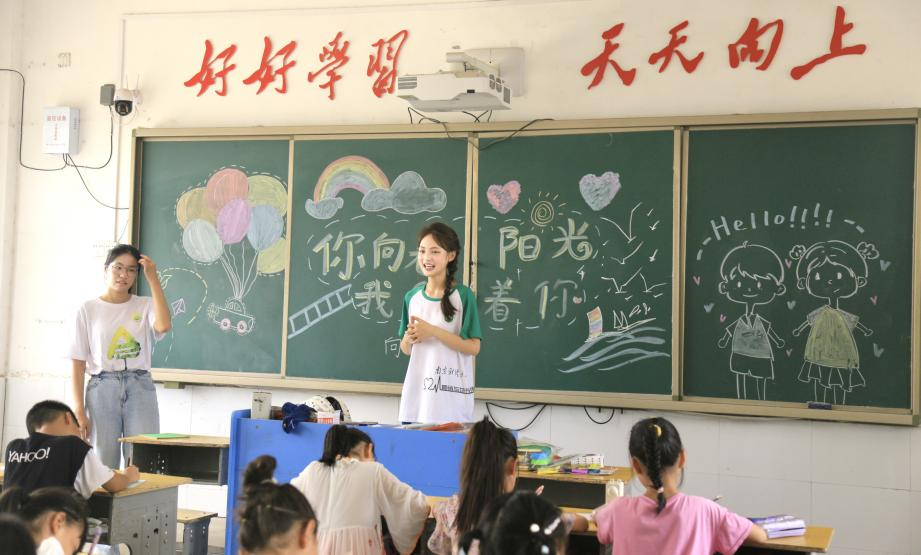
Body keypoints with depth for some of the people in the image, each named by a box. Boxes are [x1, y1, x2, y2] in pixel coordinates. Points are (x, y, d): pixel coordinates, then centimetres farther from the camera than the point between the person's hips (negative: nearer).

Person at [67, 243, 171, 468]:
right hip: (102, 389, 0)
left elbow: (164, 325, -18)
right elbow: (78, 364, 3)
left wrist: (153, 279, -12)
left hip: (140, 388, 0)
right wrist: (79, 410, -4)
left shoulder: (145, 306, 6)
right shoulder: (88, 310, 4)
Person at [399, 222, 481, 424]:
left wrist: (432, 331, -16)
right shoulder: (412, 296, 9)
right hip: (417, 389, 4)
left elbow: (473, 347, -10)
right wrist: (408, 338, -6)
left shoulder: (463, 295, -5)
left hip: (451, 390, -4)